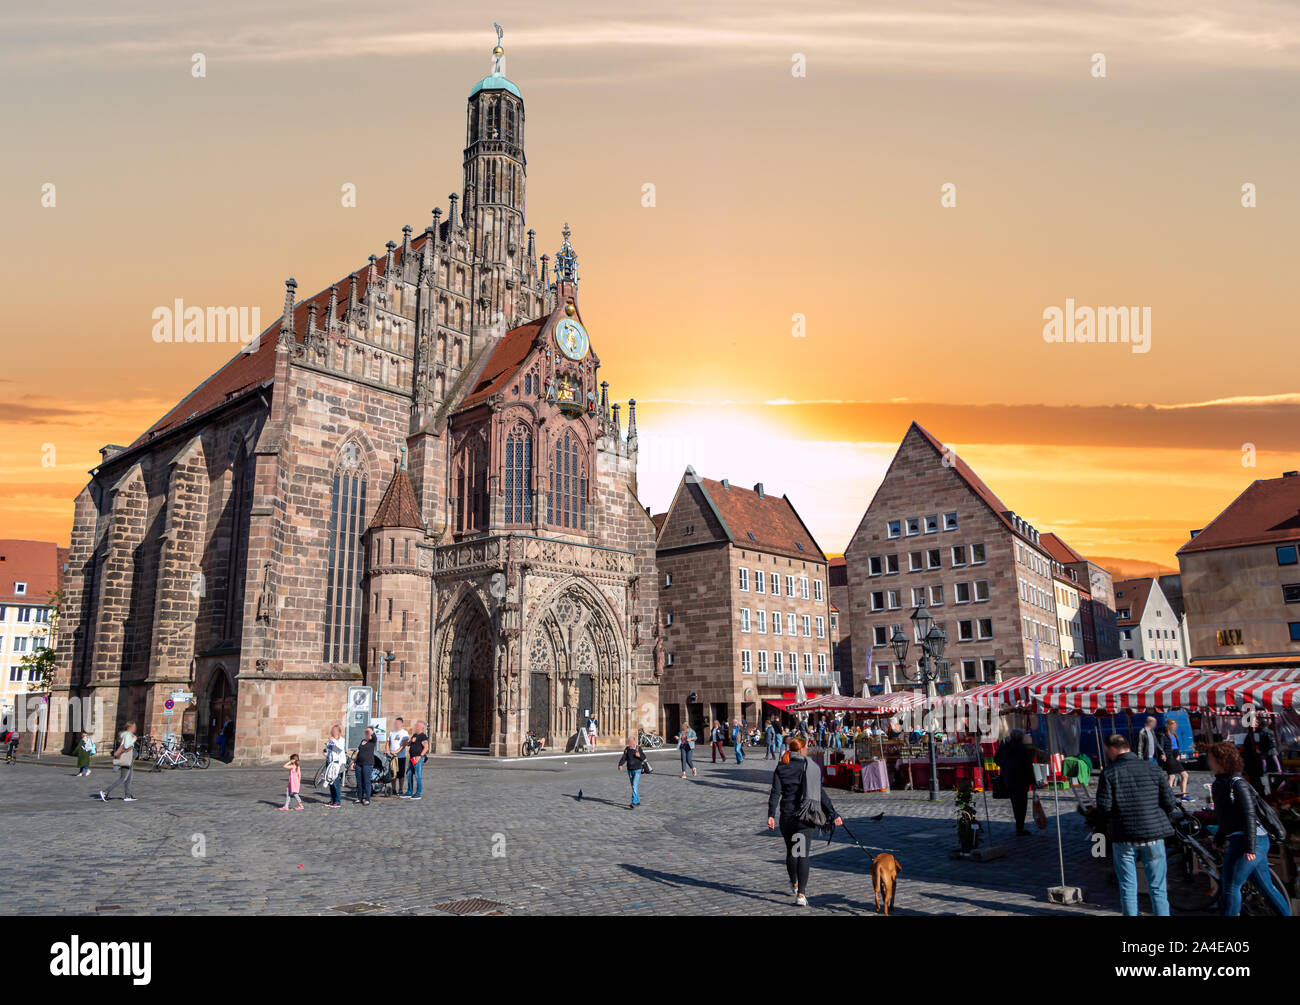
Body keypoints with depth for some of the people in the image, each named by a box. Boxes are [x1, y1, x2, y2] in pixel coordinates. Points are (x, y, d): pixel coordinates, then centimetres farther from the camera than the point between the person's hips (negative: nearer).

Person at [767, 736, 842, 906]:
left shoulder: (780, 768, 4)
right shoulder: (811, 767, -2)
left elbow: (775, 792, -6)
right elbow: (820, 793, -5)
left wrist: (771, 815, -11)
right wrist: (833, 815, -1)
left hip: (786, 815, 3)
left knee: (791, 851, 20)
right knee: (803, 854, -4)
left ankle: (794, 884, 40)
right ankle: (801, 894, -14)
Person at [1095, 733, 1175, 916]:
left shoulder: (1109, 772, -7)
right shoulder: (1153, 768, -1)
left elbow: (1104, 806, -12)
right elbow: (1169, 802, -2)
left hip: (1123, 836, -2)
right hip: (1153, 834, 2)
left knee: (1128, 887, 9)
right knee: (1157, 888, 10)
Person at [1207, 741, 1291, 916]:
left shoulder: (1237, 784, -15)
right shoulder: (1220, 783, 13)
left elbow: (1249, 815, -20)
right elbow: (1224, 817, 21)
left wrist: (1250, 848, -23)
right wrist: (1219, 839, 23)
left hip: (1248, 841, -9)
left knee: (1230, 887, -6)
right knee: (1266, 887, 16)